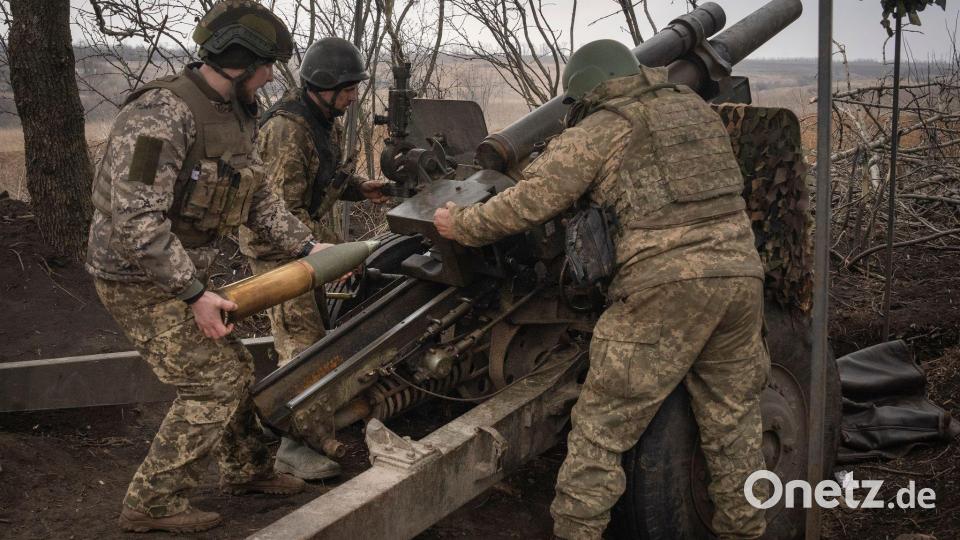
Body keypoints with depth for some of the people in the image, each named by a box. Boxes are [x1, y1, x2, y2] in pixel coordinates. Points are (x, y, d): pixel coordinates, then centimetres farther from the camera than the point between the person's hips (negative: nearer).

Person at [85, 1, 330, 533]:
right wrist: (195, 295, -28)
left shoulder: (235, 115, 4)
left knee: (235, 368, 16)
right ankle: (152, 503, 8)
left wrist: (307, 246, 3)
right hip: (139, 279, -9)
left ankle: (246, 469, 37)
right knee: (212, 382, -6)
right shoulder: (161, 115, -26)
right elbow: (136, 222, -30)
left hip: (183, 273, 9)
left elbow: (259, 199, 12)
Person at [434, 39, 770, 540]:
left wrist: (460, 224, 14)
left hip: (665, 287, -6)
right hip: (740, 275, 6)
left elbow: (528, 205, -1)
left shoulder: (595, 132, 3)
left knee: (601, 427, 4)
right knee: (734, 423, 18)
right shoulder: (695, 108, 20)